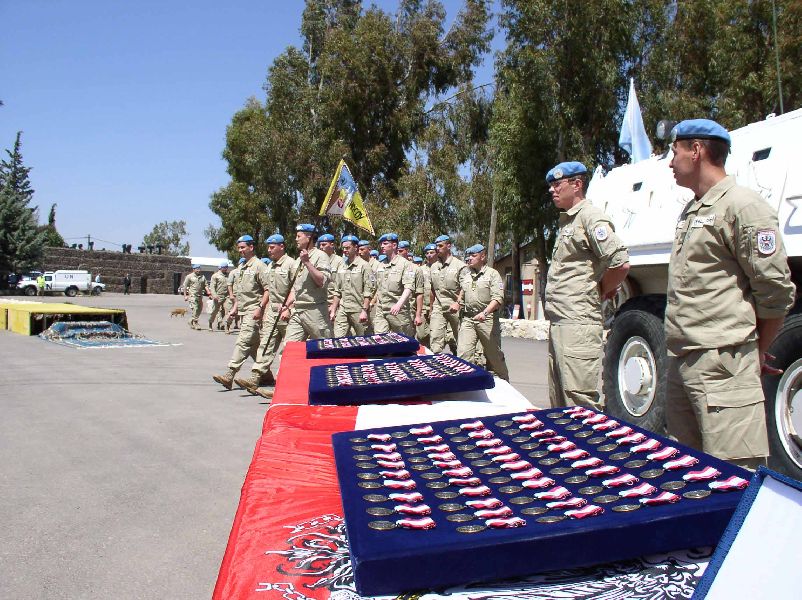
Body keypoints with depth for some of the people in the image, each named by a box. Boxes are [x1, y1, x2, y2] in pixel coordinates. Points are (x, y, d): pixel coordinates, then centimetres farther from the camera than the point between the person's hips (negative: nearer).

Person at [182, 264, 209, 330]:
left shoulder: (202, 277, 13)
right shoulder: (189, 276, 1)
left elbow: (205, 285, 13)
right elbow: (185, 286, 1)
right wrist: (185, 296, -5)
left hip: (200, 296, 5)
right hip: (192, 295, -5)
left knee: (199, 309, 7)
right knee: (194, 309, -14)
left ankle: (191, 322, 22)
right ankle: (195, 323, -8)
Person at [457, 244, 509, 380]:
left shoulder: (492, 274, -2)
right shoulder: (464, 274, 13)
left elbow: (498, 298, -13)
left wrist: (485, 312, -26)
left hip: (487, 319, -4)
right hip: (467, 318, 4)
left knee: (494, 354, 8)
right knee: (463, 352, -13)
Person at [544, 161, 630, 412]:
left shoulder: (590, 216, -9)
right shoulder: (567, 221, 22)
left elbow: (621, 263, -19)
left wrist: (599, 292, -5)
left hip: (578, 324, -10)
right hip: (558, 323, 10)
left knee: (580, 402, -10)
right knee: (559, 403, 15)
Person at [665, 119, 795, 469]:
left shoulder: (743, 206, -9)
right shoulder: (691, 211, 20)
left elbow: (776, 290, -12)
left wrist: (758, 349, 0)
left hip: (722, 365, -9)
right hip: (680, 361, 10)